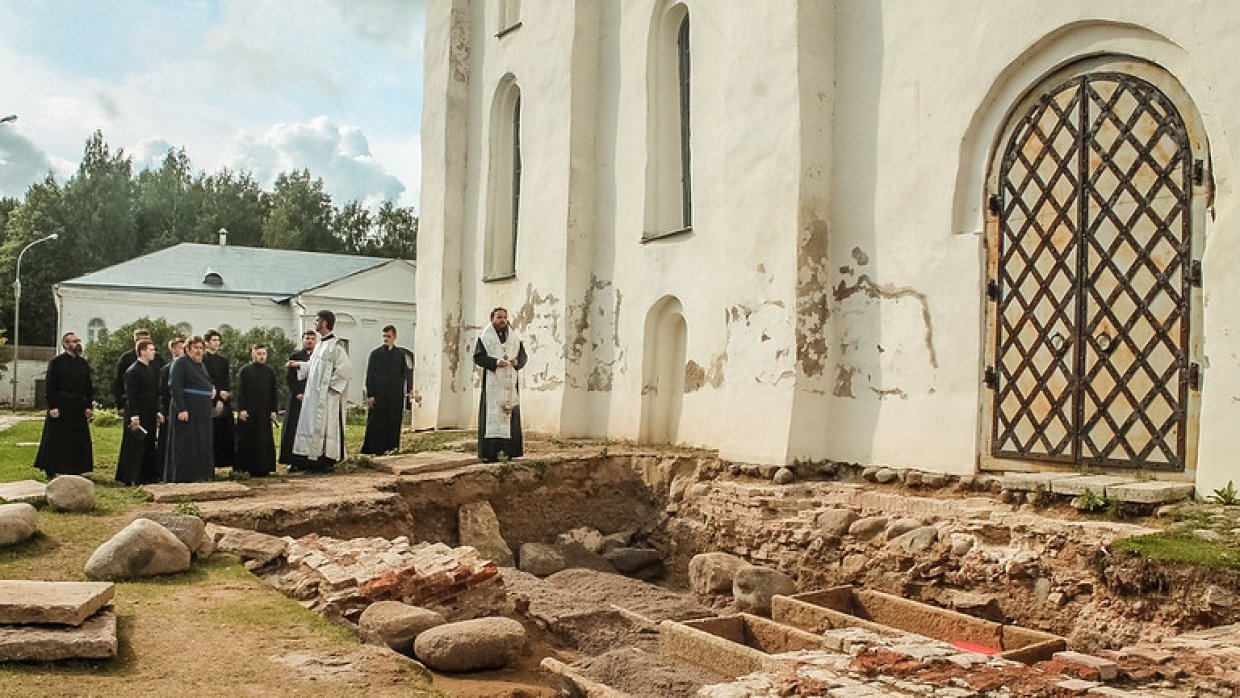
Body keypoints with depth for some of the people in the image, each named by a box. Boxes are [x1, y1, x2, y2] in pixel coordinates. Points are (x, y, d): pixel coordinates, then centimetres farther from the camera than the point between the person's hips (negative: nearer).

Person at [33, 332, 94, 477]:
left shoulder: (83, 363, 11)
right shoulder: (56, 362, -4)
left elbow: (88, 387, 12)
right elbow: (50, 387, -8)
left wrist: (89, 406, 4)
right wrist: (52, 406, -14)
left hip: (79, 408, 5)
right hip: (60, 407, -5)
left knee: (78, 440, 6)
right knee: (56, 440, 0)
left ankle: (74, 469, 14)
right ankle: (52, 470, 8)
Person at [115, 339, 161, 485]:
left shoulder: (151, 369, 14)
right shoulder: (132, 371, -12)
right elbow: (131, 395, -15)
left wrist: (157, 411, 15)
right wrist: (134, 417, -19)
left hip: (150, 415, 8)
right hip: (138, 416, -8)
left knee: (149, 447, 11)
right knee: (135, 447, -3)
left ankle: (148, 476, 19)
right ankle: (130, 478, 3)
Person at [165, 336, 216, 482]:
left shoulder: (201, 365, 16)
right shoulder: (180, 363, -9)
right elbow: (175, 386, -17)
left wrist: (212, 388, 9)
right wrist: (181, 409, -25)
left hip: (202, 409, 9)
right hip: (186, 408, -9)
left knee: (202, 444, 11)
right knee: (186, 443, -4)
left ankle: (201, 474, 17)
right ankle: (185, 476, 2)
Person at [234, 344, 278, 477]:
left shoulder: (270, 372, 9)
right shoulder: (245, 371, 1)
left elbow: (273, 393, 10)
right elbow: (240, 391, -3)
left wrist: (273, 410, 4)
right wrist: (241, 409, -11)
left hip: (264, 412, 3)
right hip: (248, 411, -3)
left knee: (264, 440, 3)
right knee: (247, 440, 0)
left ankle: (262, 468, 8)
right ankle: (245, 468, 6)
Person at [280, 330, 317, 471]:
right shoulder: (294, 357, 5)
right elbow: (288, 378, 0)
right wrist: (298, 394, -9)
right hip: (298, 399, -2)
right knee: (295, 429, -2)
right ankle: (294, 461, 0)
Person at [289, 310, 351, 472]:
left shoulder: (334, 345, -15)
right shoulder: (320, 344, 13)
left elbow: (344, 367, -20)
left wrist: (331, 384, -17)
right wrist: (298, 364, 17)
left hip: (327, 395, -9)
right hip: (314, 394, 9)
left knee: (326, 426, -4)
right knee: (313, 425, 11)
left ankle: (329, 460, 3)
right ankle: (315, 458, 18)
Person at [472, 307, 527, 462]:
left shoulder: (514, 337, 16)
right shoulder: (485, 337, 4)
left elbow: (523, 355, 13)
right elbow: (478, 356, -4)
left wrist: (516, 361, -10)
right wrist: (495, 362, -18)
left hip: (510, 381, 4)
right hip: (492, 381, -4)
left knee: (511, 414, 1)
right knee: (492, 415, -8)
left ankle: (509, 450, 5)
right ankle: (490, 453, -9)